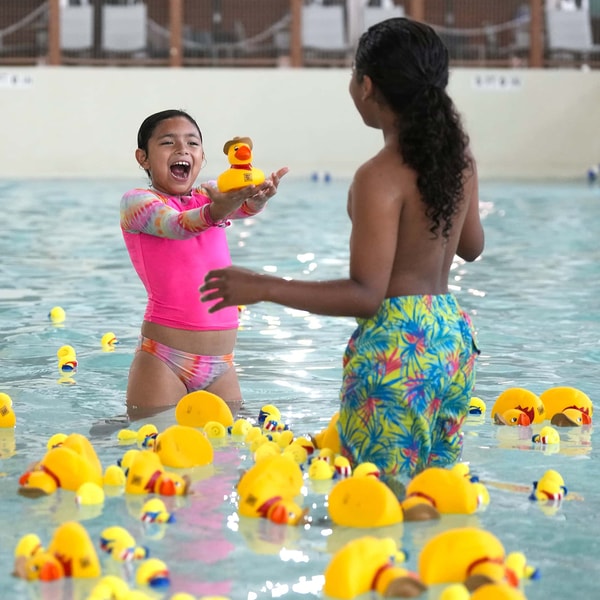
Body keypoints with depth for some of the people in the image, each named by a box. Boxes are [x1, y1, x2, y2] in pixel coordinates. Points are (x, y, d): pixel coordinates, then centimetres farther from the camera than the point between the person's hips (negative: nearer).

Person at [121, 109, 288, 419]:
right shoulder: (136, 202, -1)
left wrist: (256, 198, -36)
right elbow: (176, 225, -22)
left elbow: (243, 206, -11)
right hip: (163, 359, -5)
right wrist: (216, 210, -43)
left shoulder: (208, 196, 13)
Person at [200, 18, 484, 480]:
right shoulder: (459, 156, 5)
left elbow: (366, 295, -20)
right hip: (453, 338, 9)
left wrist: (264, 287, -20)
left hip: (396, 345, -8)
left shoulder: (381, 177, -17)